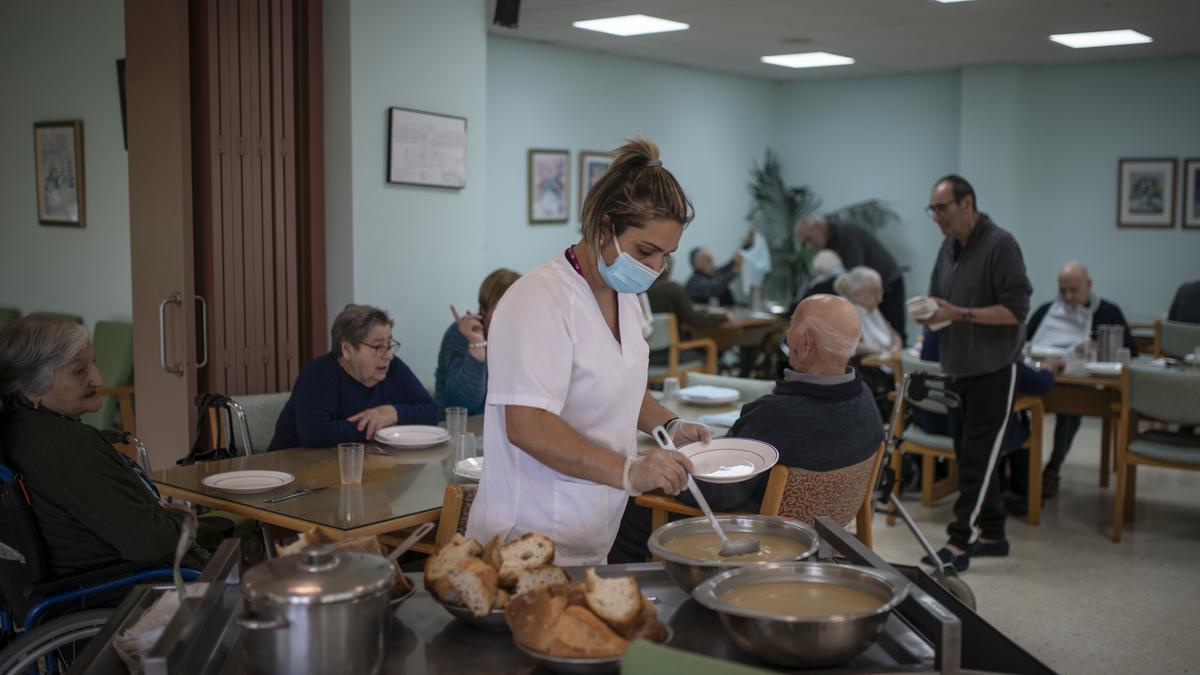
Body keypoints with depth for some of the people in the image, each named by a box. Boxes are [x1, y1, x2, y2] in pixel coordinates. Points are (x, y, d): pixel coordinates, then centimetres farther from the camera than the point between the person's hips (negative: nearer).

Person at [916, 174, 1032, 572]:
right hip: (959, 368, 8)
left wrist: (958, 314, -24)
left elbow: (1016, 309, -18)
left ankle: (960, 542, -4)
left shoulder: (1000, 245, -13)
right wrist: (929, 314, -2)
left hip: (992, 370, -8)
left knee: (977, 457, -7)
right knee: (969, 456, 13)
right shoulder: (949, 248, 12)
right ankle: (991, 534, 24)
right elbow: (938, 298, 21)